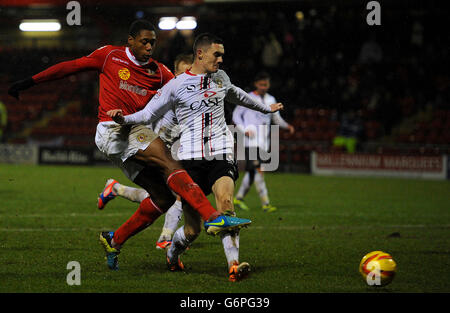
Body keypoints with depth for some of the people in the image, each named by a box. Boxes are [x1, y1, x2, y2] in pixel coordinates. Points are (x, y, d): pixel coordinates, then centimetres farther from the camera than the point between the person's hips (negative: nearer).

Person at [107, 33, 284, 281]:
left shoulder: (221, 78, 16)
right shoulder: (176, 86, 1)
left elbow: (236, 95, 37)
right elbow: (148, 114, 1)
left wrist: (265, 108, 52)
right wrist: (124, 118, -19)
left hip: (221, 154, 3)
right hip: (191, 158, -3)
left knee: (225, 202, -26)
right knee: (191, 230, -2)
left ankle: (234, 266, -35)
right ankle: (172, 254, 32)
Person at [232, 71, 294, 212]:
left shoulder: (270, 99, 15)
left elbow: (276, 118, 22)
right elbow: (236, 115, 3)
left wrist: (287, 126, 3)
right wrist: (244, 130, -11)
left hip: (263, 142, 6)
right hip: (251, 141, -6)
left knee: (252, 171, 10)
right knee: (259, 170, -17)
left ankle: (239, 198, 24)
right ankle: (265, 203, -22)